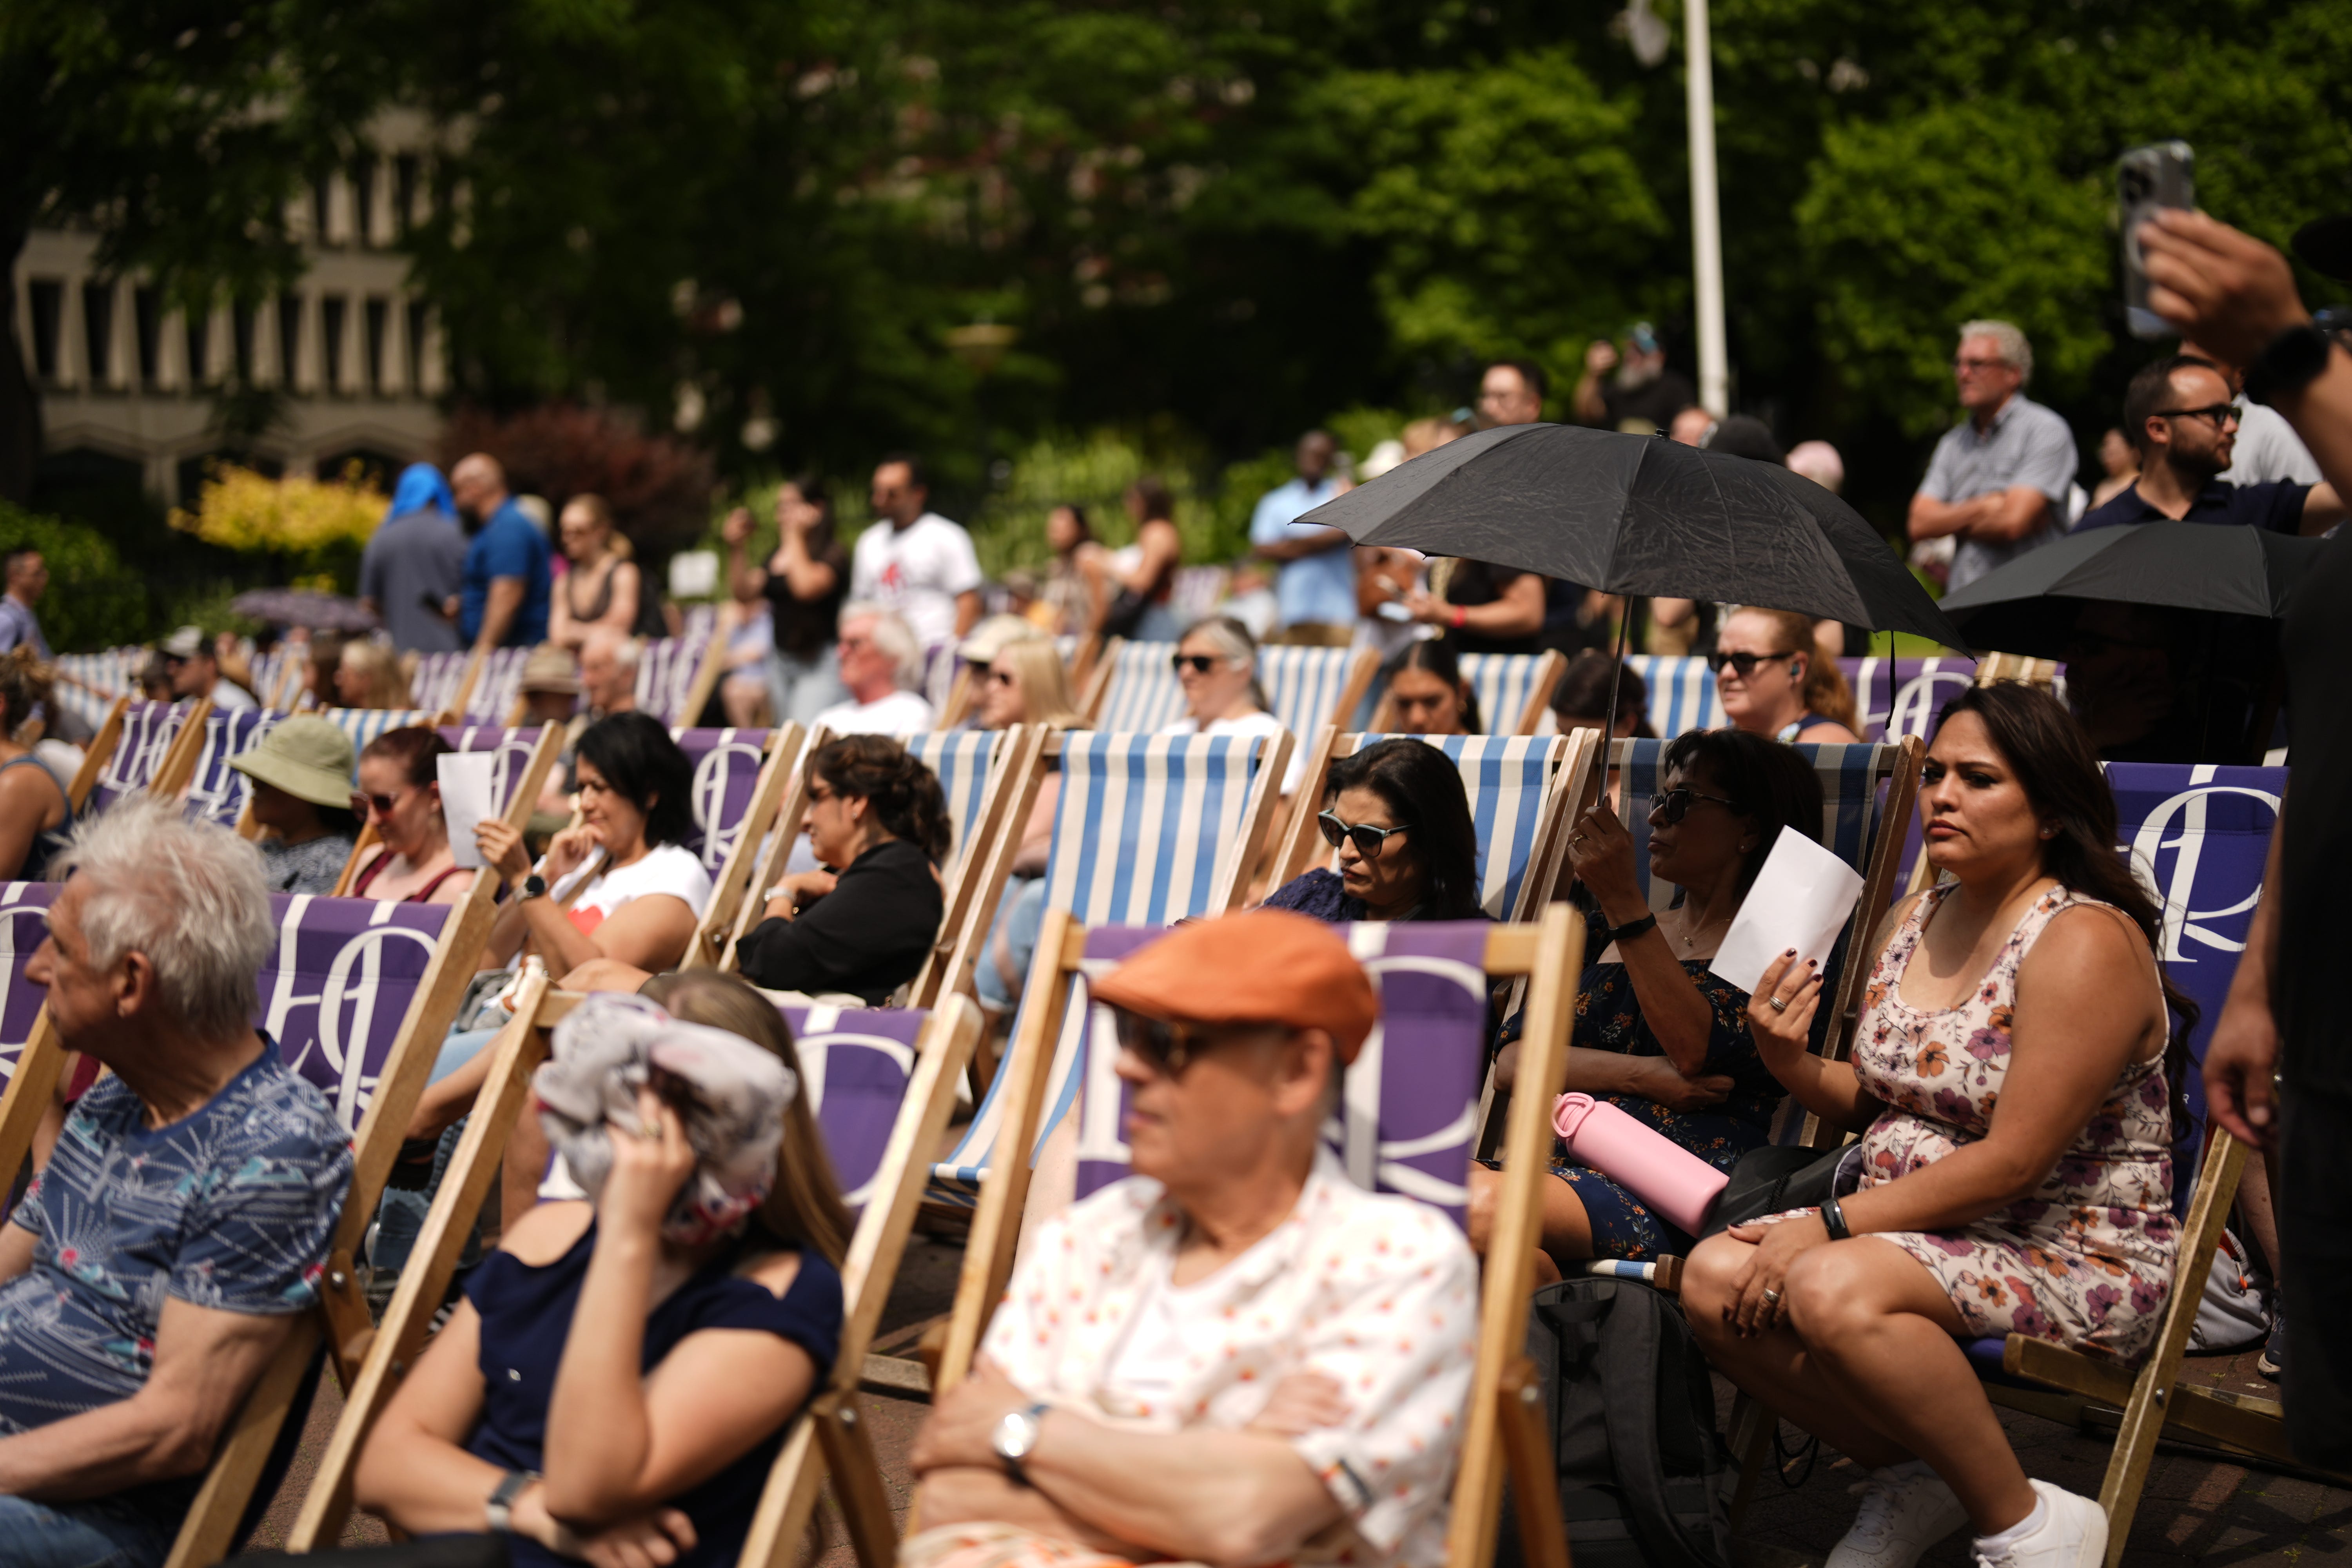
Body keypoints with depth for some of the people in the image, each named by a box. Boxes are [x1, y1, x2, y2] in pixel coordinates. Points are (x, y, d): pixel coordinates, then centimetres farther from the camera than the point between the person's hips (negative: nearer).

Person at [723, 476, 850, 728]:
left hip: (820, 662, -8)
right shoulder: (776, 556, 13)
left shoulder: (833, 553, -8)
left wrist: (795, 537, -16)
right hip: (781, 662, 8)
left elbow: (806, 587, -26)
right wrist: (736, 548, 4)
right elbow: (745, 593, 14)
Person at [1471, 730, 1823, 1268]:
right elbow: (1511, 1060, 14)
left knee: (1481, 1204, -35)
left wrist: (1623, 901, -11)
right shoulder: (1606, 935, 27)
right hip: (1565, 1162, 6)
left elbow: (1697, 1047, -10)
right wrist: (1642, 1074, -2)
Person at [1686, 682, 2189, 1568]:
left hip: (2077, 1261, -8)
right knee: (1716, 1280, -14)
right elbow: (1877, 1105, 17)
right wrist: (1794, 1065, -5)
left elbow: (2014, 1161, -22)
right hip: (1918, 1229, 8)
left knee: (1834, 1291, -33)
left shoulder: (2085, 943, -17)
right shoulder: (1912, 923, 10)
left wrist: (1833, 1225, -21)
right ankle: (1906, 1480, 5)